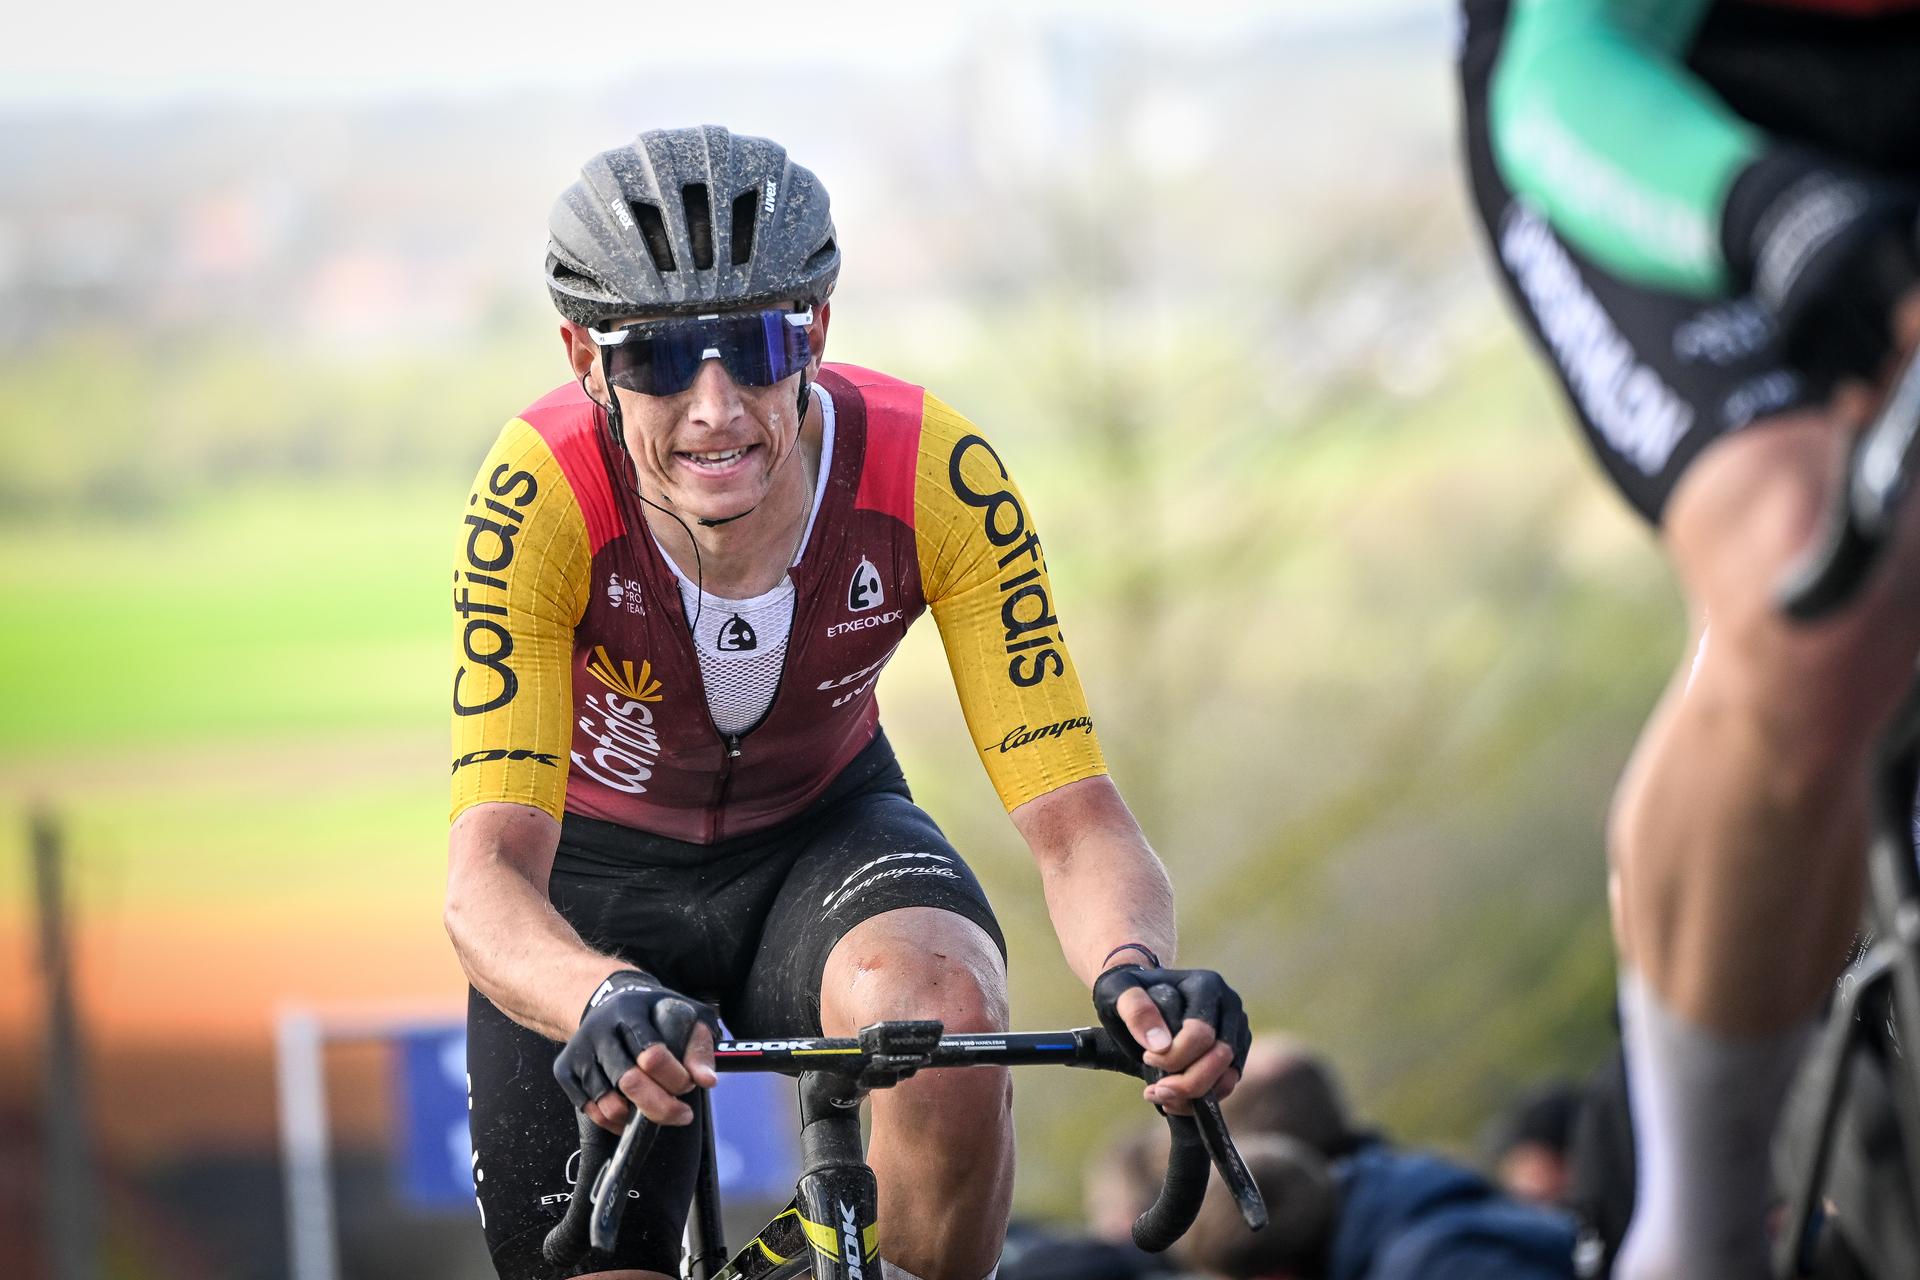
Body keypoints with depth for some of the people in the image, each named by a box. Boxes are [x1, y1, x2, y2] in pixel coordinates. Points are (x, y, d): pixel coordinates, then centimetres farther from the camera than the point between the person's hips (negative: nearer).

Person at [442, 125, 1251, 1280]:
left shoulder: (935, 477, -29)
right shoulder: (541, 500, -33)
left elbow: (1071, 814, -29)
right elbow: (487, 871, -39)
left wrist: (1133, 969, -52)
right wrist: (607, 1002, -61)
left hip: (826, 834, 0)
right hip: (600, 870, 0)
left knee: (947, 1013, -34)